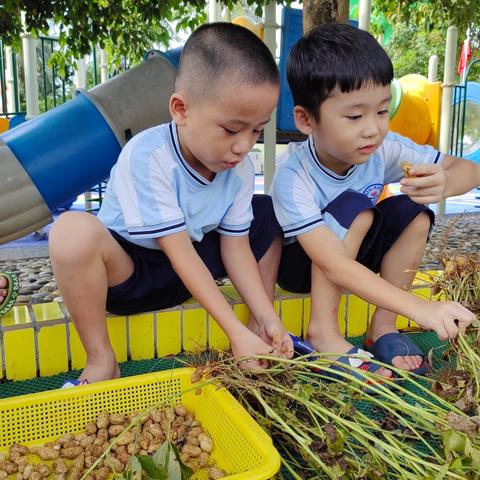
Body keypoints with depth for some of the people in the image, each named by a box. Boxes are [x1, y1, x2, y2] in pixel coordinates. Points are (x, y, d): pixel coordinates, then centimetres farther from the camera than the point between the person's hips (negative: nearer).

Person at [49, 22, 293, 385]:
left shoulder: (240, 168, -9)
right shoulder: (146, 156, -27)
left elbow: (235, 246, -5)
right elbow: (179, 253, -29)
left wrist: (267, 319, -17)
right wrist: (236, 333, -31)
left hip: (193, 265, 6)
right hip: (124, 270, -5)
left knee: (270, 213, -2)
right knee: (72, 230, -37)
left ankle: (261, 329, 2)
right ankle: (101, 359, -18)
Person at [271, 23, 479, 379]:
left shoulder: (385, 148, -19)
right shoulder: (293, 177, -34)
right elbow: (335, 266, -40)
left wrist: (443, 185, -36)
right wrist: (420, 308, -48)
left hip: (354, 255, 5)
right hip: (298, 262, -5)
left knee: (414, 214, -18)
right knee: (354, 209, -30)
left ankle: (384, 326, -11)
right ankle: (323, 332, -22)